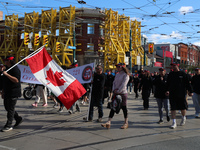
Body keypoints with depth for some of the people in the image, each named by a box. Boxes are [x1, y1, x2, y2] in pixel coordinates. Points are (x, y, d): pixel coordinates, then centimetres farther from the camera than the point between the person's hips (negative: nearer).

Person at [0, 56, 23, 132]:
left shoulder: (15, 69, -14)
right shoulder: (6, 69, 17)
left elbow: (16, 80, -26)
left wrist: (7, 74, -27)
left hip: (13, 93, -10)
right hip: (7, 92, 10)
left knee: (10, 109, -5)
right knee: (7, 107, 15)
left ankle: (8, 126, 1)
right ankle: (18, 119, 28)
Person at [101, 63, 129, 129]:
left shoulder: (125, 75, -8)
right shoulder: (117, 75, 14)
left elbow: (123, 84, -15)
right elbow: (114, 83, 12)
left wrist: (118, 91, -18)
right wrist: (114, 90, -4)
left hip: (123, 93, -7)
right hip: (115, 93, 7)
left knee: (124, 107, 3)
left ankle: (126, 123, 16)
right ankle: (108, 122, 0)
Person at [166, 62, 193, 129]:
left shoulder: (183, 74, -1)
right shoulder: (170, 74, 7)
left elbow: (187, 83, 1)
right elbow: (168, 83, 11)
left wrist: (190, 91, 1)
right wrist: (167, 90, -2)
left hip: (181, 94, -2)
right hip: (172, 94, 2)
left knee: (183, 107, 10)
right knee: (173, 108, -1)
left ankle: (184, 118, 38)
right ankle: (174, 122, 5)